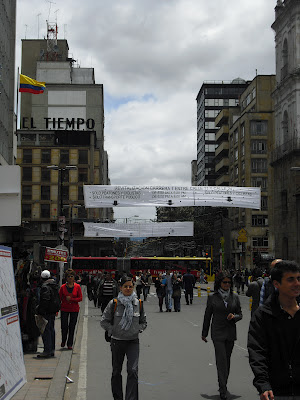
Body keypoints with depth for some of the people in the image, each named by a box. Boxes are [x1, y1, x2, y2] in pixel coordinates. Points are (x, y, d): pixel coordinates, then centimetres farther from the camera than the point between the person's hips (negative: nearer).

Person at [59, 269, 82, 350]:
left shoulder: (77, 287, -1)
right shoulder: (63, 287, 0)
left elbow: (80, 298, -1)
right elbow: (59, 297, 6)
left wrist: (71, 299, -12)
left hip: (74, 309, 0)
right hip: (64, 309, 0)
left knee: (72, 327, 2)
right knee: (64, 326, -1)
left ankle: (70, 344, 15)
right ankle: (63, 341, 26)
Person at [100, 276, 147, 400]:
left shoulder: (138, 303, 2)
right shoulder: (113, 303, -5)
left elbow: (143, 322, 15)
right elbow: (103, 321, 2)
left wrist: (138, 330, -1)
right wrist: (113, 330, -7)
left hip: (133, 342, 0)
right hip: (117, 342, 0)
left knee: (133, 371, -14)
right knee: (116, 372, 12)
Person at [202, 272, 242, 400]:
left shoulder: (235, 297, 4)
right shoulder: (212, 298, -2)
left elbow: (240, 314, 10)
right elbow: (207, 316, 5)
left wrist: (234, 316, -13)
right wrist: (204, 333, 9)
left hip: (231, 332, 3)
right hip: (218, 333, -3)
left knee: (227, 360, 12)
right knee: (221, 360, -10)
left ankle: (223, 384, 29)